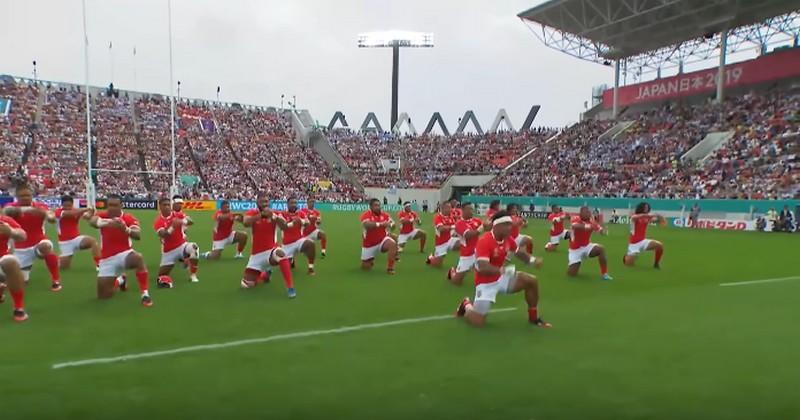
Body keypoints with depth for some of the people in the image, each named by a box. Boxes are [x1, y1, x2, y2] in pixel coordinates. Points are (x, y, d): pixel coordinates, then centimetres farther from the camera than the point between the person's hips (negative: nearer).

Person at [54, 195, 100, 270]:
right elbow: (70, 214, -31)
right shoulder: (58, 211, -10)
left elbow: (88, 217, -22)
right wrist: (85, 209, -43)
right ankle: (57, 258, 34)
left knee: (93, 241, -28)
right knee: (64, 266, -2)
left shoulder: (77, 211, -2)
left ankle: (98, 264, -26)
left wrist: (91, 212, -46)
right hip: (65, 242, -2)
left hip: (77, 238, 2)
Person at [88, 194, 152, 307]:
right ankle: (120, 280, 36)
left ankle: (145, 294, -28)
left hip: (124, 254, -2)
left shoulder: (129, 219, -9)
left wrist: (125, 229, -50)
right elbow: (92, 221, -32)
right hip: (107, 259, 2)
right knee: (103, 295, 1)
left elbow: (138, 235, -27)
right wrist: (108, 222, -54)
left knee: (138, 258, -39)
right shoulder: (102, 216, -7)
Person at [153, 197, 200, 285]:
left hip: (182, 245, 0)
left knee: (193, 248, -35)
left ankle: (193, 275, -18)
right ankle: (164, 278, 41)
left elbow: (189, 221, -16)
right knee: (162, 277, -2)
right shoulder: (158, 221, -9)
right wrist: (172, 227, -43)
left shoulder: (177, 215, -2)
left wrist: (182, 221, -38)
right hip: (168, 251, 0)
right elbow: (163, 235, -26)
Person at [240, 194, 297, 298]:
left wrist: (274, 216, -36)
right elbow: (246, 223, -27)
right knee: (247, 284, 1)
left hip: (271, 249, -2)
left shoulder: (275, 214, -3)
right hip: (256, 253, 2)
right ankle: (265, 274, 34)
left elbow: (285, 227, -21)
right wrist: (262, 215, -39)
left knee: (280, 254, -40)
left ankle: (290, 288, -35)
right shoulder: (252, 213, -5)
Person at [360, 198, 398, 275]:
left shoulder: (384, 214, -5)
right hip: (369, 244, -1)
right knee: (365, 267, 4)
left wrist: (391, 224, -32)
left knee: (393, 244, -33)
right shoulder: (365, 215, -17)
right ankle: (371, 260, 42)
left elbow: (392, 223, -7)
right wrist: (380, 224, -45)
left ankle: (390, 268, -21)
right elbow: (367, 225, -35)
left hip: (382, 240, 1)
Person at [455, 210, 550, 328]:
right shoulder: (484, 241, -29)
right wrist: (503, 270, -51)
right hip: (486, 283, -7)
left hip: (501, 278, 7)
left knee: (532, 280, -3)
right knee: (478, 322, -15)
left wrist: (532, 260, -9)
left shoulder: (508, 239, -6)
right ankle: (467, 306, 21)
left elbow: (519, 253, 12)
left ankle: (533, 317, 15)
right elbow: (483, 268, -38)